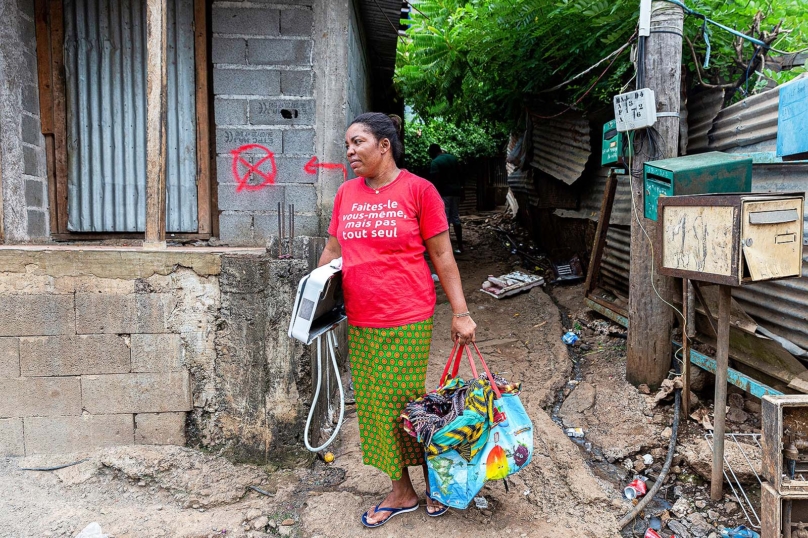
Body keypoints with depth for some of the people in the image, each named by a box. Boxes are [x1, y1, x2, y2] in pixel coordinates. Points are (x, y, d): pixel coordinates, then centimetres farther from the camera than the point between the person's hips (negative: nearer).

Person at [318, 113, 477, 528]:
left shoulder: (418, 189, -5)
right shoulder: (346, 193, 9)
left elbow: (442, 256, -4)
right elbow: (333, 252, 17)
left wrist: (460, 313, -7)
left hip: (407, 322, -5)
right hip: (360, 325, 5)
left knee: (407, 403, 2)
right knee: (373, 408, 11)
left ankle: (432, 481, 30)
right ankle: (401, 492, 30)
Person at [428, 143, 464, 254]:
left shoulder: (435, 162, -10)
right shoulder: (453, 158, 10)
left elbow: (434, 181, -15)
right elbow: (460, 174, 15)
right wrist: (460, 188, 21)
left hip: (444, 192, -6)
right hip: (456, 191, 6)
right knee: (456, 218, 11)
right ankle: (460, 246, 12)